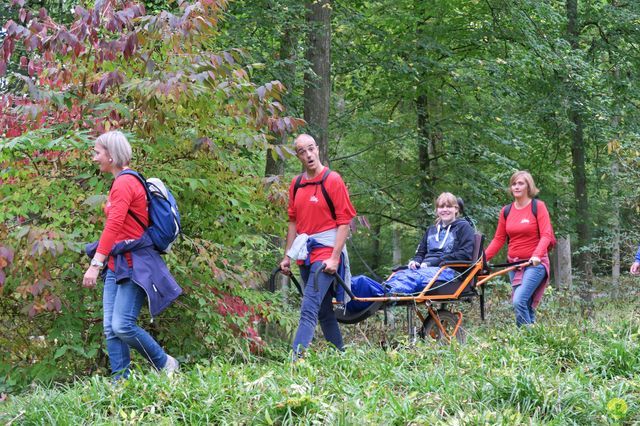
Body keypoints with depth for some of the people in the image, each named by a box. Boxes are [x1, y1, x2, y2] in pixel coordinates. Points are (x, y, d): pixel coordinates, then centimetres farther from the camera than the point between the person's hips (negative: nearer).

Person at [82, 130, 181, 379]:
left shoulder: (124, 183, -14)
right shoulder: (121, 183, 16)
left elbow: (114, 226, -24)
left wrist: (95, 264, -30)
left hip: (133, 265, -10)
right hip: (116, 264, 10)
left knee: (123, 326, -15)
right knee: (111, 329, 1)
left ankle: (166, 365, 3)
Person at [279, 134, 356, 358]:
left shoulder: (333, 181, -7)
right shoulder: (296, 184, 12)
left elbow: (344, 222, -10)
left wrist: (334, 258, -16)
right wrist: (287, 256, 15)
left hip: (326, 254, -7)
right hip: (305, 256, 7)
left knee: (309, 310, -17)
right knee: (324, 312, 13)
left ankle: (296, 359, -24)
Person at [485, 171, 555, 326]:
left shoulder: (538, 206, -3)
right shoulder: (506, 211, 10)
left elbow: (546, 235, -11)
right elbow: (498, 239, 11)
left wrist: (537, 255, -27)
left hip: (535, 263, -5)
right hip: (514, 264, 5)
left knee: (519, 301, -21)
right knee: (527, 306, 5)